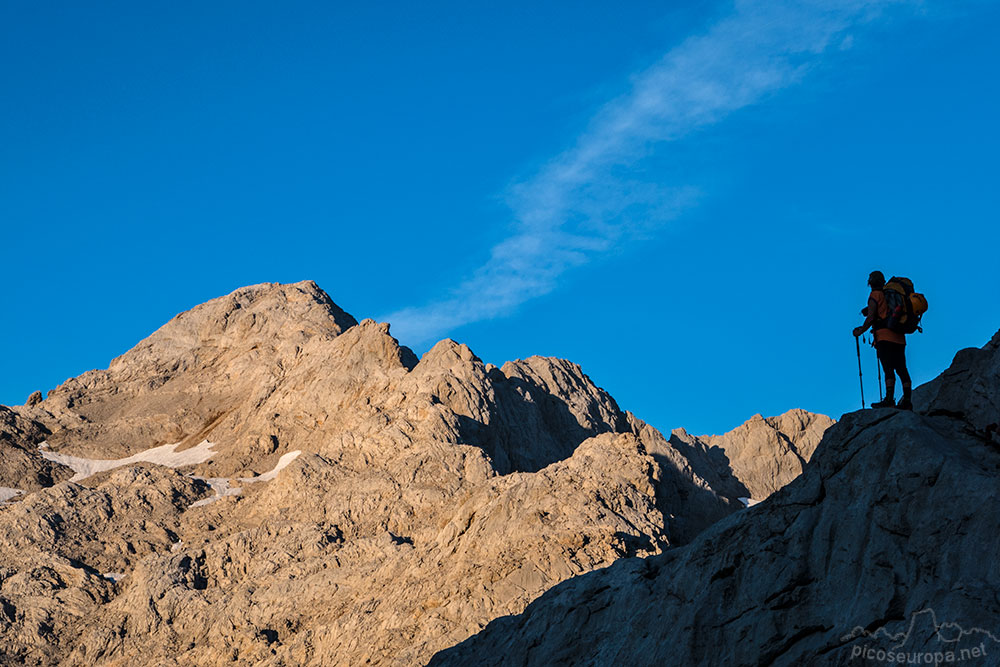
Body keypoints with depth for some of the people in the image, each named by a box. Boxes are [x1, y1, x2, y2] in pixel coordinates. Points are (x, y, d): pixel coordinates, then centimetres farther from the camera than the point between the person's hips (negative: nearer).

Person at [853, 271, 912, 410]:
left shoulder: (875, 295, 0)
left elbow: (871, 318, -7)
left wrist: (861, 331, 8)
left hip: (885, 336, -7)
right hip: (899, 337, 7)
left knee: (888, 368, -16)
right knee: (901, 369, 2)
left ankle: (889, 400, -25)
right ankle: (907, 401, -4)